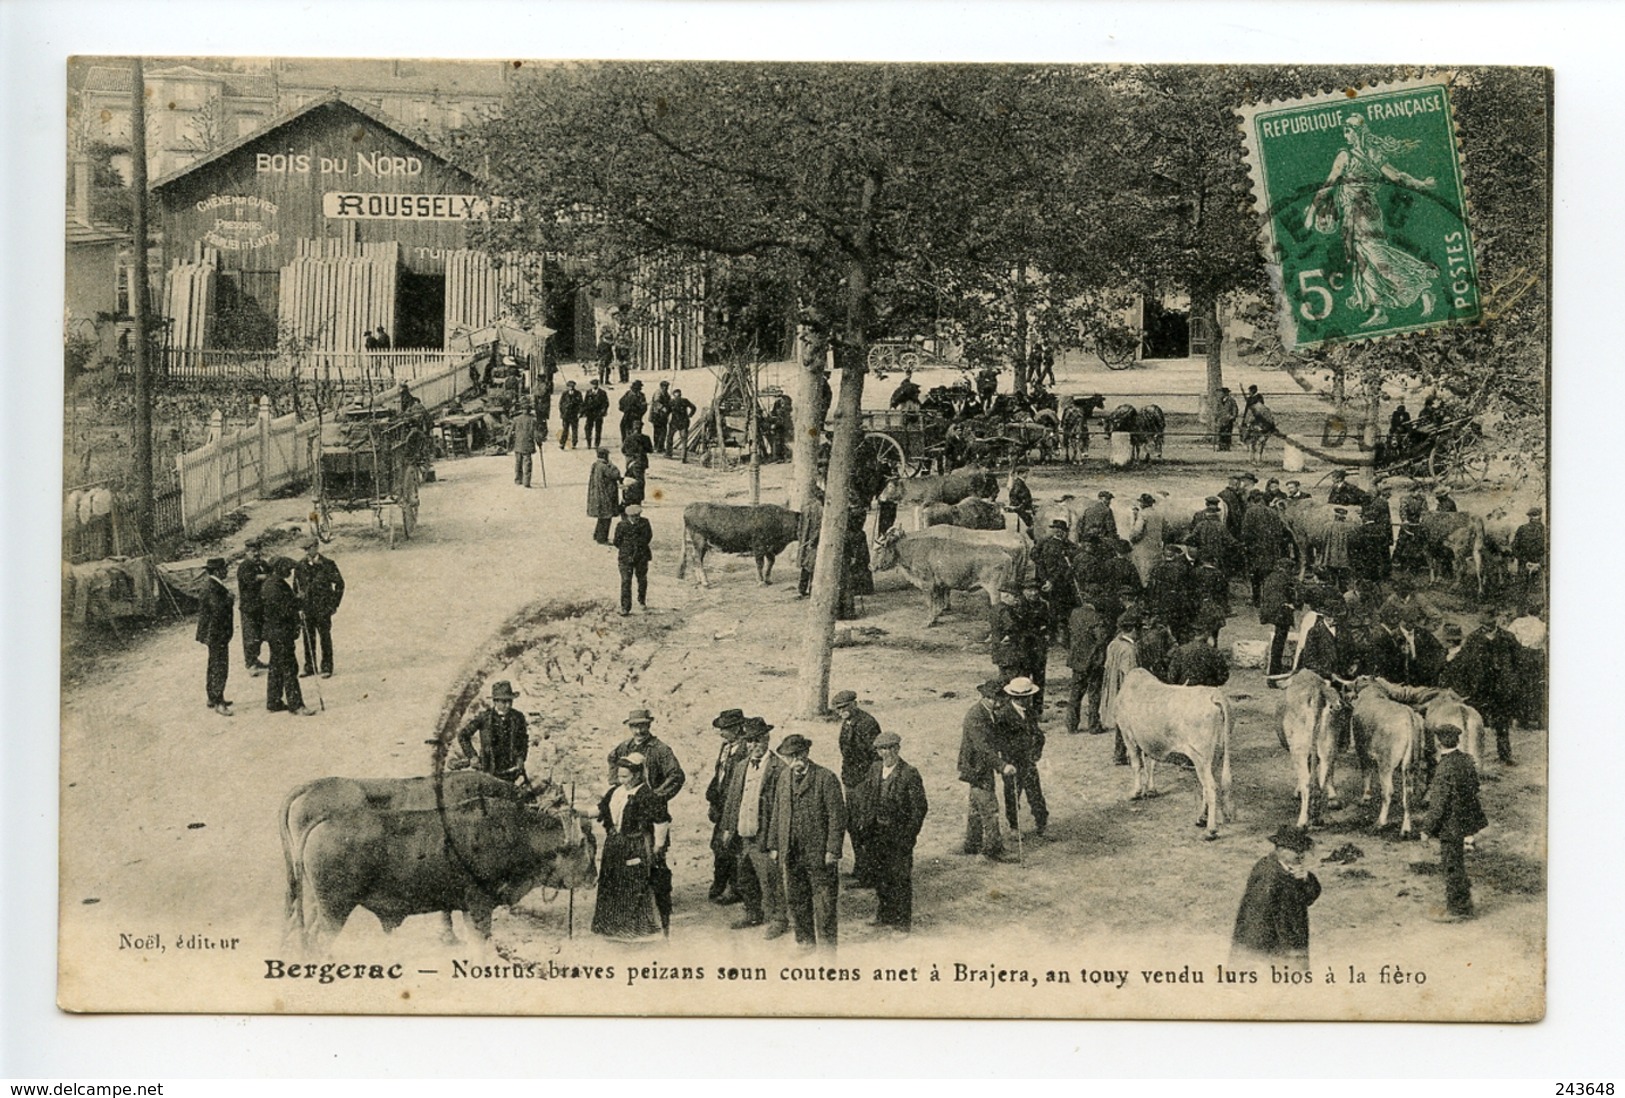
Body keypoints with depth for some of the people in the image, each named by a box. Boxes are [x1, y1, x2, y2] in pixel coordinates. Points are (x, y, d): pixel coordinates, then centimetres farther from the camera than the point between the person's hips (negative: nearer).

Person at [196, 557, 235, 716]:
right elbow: (218, 609, -29)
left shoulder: (212, 585, 11)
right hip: (216, 633, -11)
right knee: (220, 667, -8)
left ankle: (213, 697, 30)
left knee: (214, 666, 19)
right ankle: (218, 702, -7)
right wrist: (229, 598, -16)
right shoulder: (212, 588, -21)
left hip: (214, 633, 11)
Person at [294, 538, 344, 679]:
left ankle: (327, 668, 7)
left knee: (325, 638, 0)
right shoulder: (300, 566, 6)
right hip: (306, 608, 3)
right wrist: (298, 605, 7)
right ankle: (309, 667, 16)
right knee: (308, 639, 7)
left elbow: (339, 583, 1)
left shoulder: (327, 564, -4)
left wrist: (334, 603, -2)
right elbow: (296, 587, 14)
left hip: (323, 608, -3)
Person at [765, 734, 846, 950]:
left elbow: (837, 816, -11)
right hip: (791, 853, 6)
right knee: (795, 900, 13)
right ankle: (805, 943, 26)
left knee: (825, 904, 1)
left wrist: (832, 850, -15)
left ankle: (827, 947, 10)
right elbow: (777, 813, 16)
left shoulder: (826, 779, -10)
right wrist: (774, 845, 12)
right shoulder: (784, 778, 10)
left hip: (819, 854, -6)